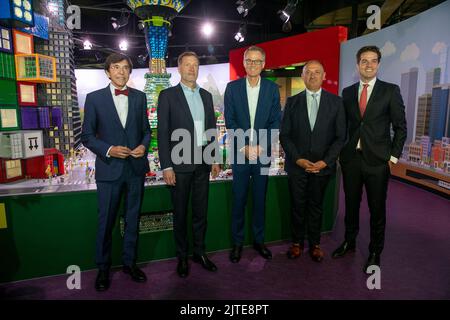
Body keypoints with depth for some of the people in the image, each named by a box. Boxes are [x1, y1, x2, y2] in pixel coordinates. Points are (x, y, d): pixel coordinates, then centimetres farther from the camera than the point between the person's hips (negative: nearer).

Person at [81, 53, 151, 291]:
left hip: (136, 168, 3)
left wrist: (144, 145, -8)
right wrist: (108, 150, -16)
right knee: (106, 222, 7)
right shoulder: (95, 98, 0)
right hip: (109, 169, -2)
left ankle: (129, 262, 30)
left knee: (133, 219, 13)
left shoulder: (139, 97, 7)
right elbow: (87, 136, -1)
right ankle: (103, 268, 26)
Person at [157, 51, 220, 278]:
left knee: (201, 211, 12)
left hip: (203, 163, 4)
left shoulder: (206, 96, 12)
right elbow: (162, 133, -7)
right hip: (180, 163, -4)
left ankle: (199, 252, 29)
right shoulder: (168, 95, -2)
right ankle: (182, 257, 24)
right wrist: (166, 166, -12)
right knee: (180, 213, 7)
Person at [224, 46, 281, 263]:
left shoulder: (272, 88, 5)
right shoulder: (232, 87, 3)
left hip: (263, 152, 1)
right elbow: (230, 121, -2)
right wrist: (245, 146, -10)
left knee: (260, 199, 10)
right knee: (239, 200, 4)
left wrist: (260, 147, -9)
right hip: (240, 153, -1)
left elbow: (275, 121, 1)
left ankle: (259, 240, 25)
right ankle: (237, 243, 19)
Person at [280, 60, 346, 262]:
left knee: (316, 206, 12)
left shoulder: (336, 102, 2)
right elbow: (284, 135, 1)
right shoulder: (292, 102, 3)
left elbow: (340, 136, 0)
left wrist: (325, 161, -11)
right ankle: (297, 243, 27)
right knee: (298, 206, 10)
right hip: (297, 165, 0)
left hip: (322, 166, 0)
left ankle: (314, 244, 28)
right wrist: (298, 159, -10)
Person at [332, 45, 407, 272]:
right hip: (351, 158, 3)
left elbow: (400, 127, 0)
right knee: (351, 204, 14)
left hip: (377, 160, -2)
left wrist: (394, 156, -5)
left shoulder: (391, 91, 0)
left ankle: (375, 252, 25)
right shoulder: (347, 92, 8)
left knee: (377, 209, 7)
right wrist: (340, 152, 5)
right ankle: (349, 242, 33)